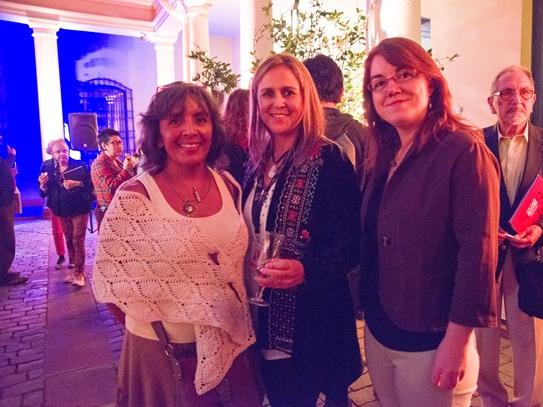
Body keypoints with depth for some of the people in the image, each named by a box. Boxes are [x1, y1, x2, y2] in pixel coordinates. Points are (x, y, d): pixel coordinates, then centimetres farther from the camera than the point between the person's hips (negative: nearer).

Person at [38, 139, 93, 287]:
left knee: (78, 241, -5)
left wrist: (77, 183, -25)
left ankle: (79, 272, 2)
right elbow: (43, 194, 5)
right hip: (62, 211, 5)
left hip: (79, 209, -4)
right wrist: (43, 185, -16)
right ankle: (73, 269, 25)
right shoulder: (48, 169, 3)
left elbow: (91, 184, -12)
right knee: (69, 241, 13)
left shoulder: (80, 166, -8)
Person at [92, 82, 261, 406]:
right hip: (163, 353, -4)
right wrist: (158, 330, -6)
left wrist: (236, 325, 5)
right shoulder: (132, 198, -17)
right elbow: (111, 283, -9)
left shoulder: (230, 187, -3)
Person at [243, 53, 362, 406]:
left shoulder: (329, 160, -14)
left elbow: (351, 244, -17)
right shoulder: (257, 162, 5)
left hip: (311, 320, -6)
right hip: (264, 315, 6)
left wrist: (306, 270, -32)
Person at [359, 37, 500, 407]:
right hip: (378, 333, 7)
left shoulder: (464, 149, -16)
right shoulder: (384, 157, 5)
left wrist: (457, 342, -18)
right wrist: (370, 315, 6)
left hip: (430, 343, -6)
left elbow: (478, 251, -19)